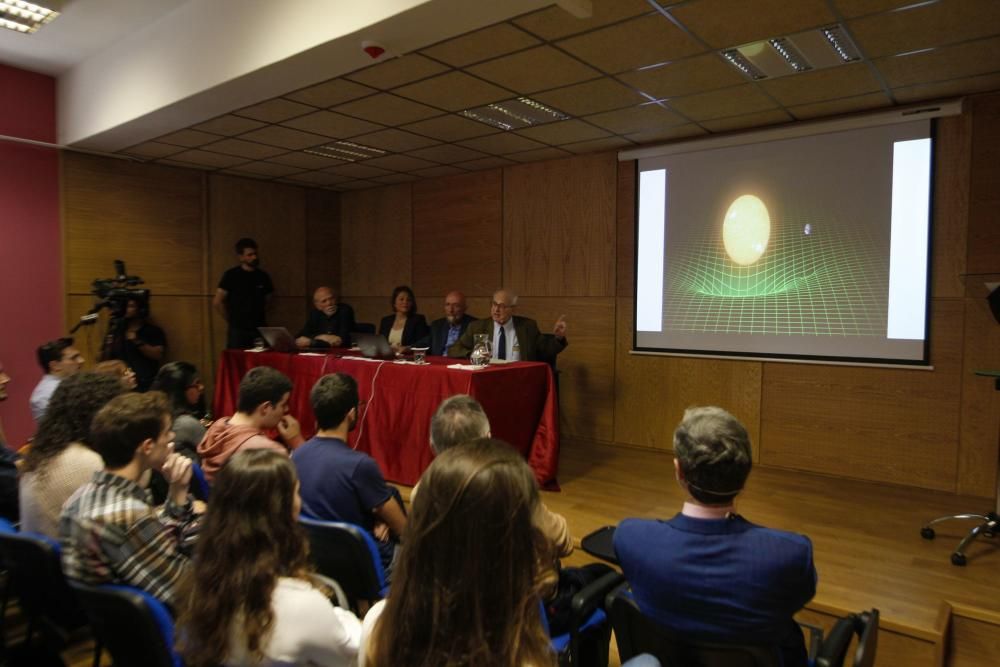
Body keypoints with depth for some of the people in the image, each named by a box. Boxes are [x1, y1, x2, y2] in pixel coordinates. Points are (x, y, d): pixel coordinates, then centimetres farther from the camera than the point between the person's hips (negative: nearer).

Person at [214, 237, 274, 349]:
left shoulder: (263, 276, 8)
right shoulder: (231, 275, -3)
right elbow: (217, 302, -2)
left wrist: (263, 320, 8)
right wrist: (232, 320, 2)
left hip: (259, 330, 3)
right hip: (238, 331, -3)